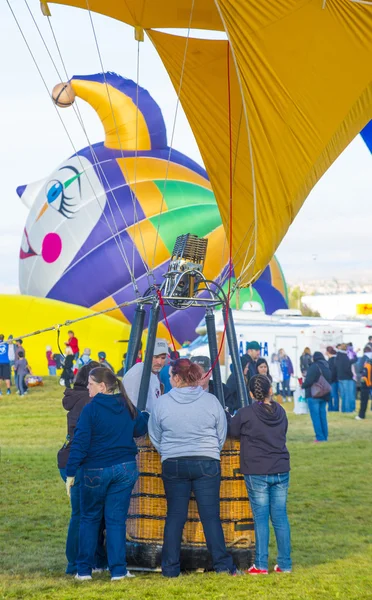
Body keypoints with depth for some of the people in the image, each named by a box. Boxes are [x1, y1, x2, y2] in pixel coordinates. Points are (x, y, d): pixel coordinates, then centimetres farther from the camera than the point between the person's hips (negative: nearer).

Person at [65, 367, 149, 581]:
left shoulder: (91, 409, -12)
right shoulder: (127, 407, 3)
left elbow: (80, 442, -13)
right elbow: (140, 429, 20)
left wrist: (71, 473, -10)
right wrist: (145, 415, 40)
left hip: (96, 471, -3)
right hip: (125, 469, 3)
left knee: (90, 519, 12)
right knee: (116, 519, 7)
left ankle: (84, 570, 13)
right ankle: (118, 570, 1)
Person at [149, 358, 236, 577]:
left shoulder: (162, 403, -5)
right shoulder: (211, 400, -3)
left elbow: (155, 437, 7)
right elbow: (221, 434, 8)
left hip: (172, 466, 0)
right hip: (206, 464, 0)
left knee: (175, 516, 7)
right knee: (211, 516, 2)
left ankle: (170, 567, 8)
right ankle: (222, 564, 1)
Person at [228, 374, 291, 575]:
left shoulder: (246, 414, -11)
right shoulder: (281, 412, 3)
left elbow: (232, 431, 3)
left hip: (257, 472, -4)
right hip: (281, 471, 4)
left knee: (260, 517, 1)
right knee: (280, 516, 9)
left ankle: (261, 565, 2)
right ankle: (285, 564, 11)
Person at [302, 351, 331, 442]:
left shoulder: (314, 366, -15)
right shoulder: (327, 367, 10)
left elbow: (309, 381, -19)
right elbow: (330, 380, 13)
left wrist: (303, 385, -1)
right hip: (324, 396, 8)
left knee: (315, 416, -3)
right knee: (323, 416, 13)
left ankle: (320, 437, -7)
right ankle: (325, 436, 15)